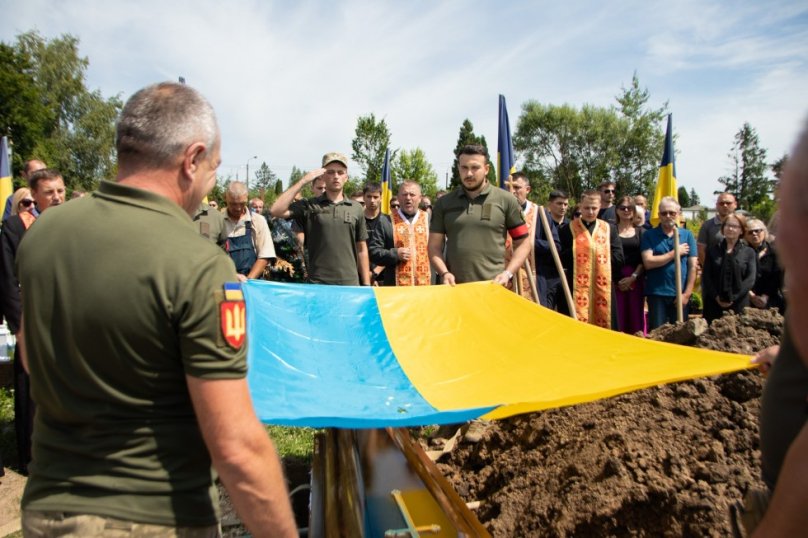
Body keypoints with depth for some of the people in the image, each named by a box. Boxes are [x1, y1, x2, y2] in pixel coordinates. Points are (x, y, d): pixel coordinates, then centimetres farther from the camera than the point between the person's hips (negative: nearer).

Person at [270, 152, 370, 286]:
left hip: (350, 284, 2)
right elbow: (276, 211, -12)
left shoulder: (356, 209, 9)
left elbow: (362, 250, 11)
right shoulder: (309, 206, 3)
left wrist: (366, 285, 7)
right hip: (317, 284, -2)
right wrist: (303, 181, -10)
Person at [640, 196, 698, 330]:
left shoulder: (687, 235, 6)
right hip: (656, 293, -2)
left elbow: (692, 267, 2)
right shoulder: (649, 235, 1)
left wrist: (687, 293, -6)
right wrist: (675, 253, -9)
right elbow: (648, 262, -11)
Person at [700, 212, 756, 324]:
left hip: (739, 304, -1)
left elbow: (750, 279, -1)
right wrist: (716, 296, -9)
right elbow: (706, 276, 4)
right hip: (713, 304, 1)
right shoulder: (712, 250, 11)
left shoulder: (749, 252, 9)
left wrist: (733, 298, -11)